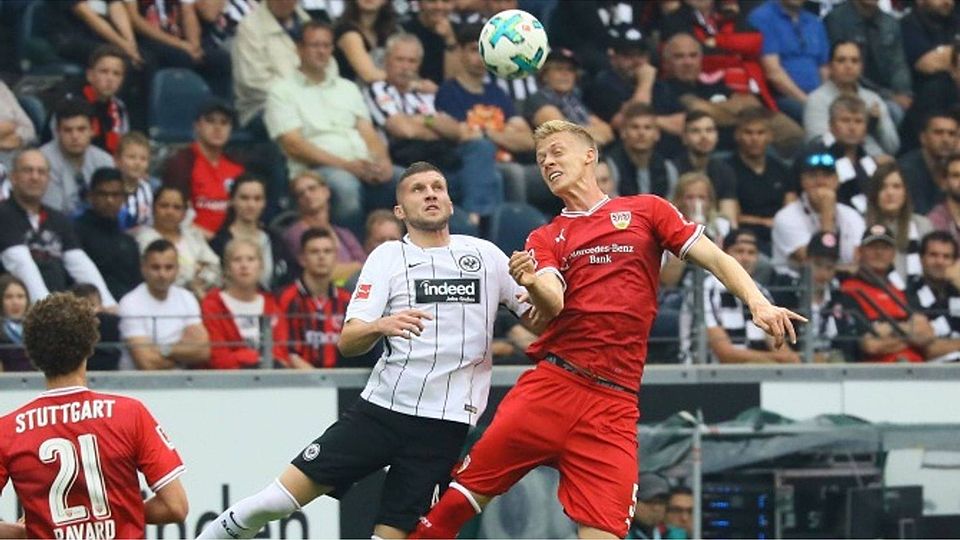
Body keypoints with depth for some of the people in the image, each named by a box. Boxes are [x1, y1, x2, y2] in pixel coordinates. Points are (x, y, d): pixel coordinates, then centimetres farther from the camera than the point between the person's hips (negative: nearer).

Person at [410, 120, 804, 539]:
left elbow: (714, 258, 7)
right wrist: (531, 284, -26)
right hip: (553, 380, 2)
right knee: (468, 491, -4)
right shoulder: (545, 239, 16)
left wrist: (758, 303, -11)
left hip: (613, 400, -2)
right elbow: (551, 307, -3)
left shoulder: (645, 211, 12)